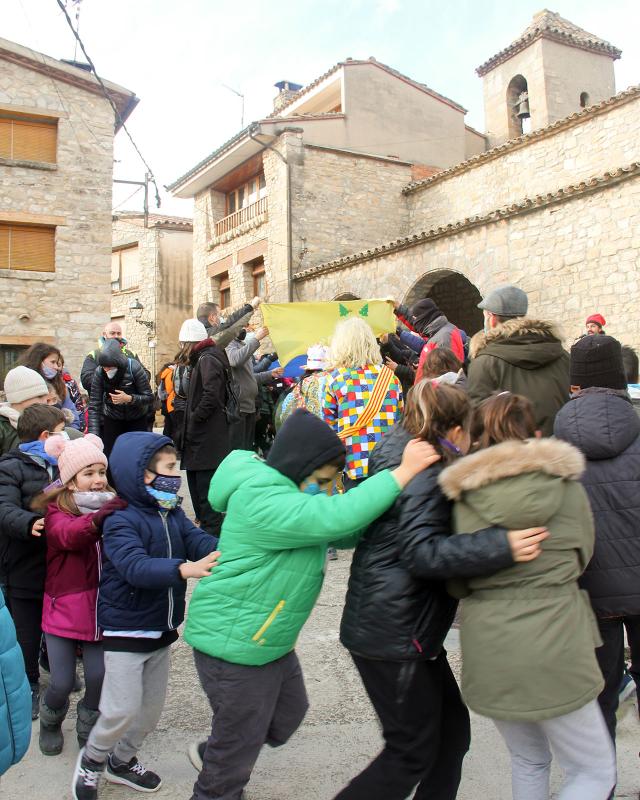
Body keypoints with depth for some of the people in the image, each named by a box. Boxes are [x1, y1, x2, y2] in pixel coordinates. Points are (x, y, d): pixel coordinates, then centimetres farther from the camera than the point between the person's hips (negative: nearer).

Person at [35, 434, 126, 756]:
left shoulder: (114, 507, 2)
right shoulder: (57, 509, -7)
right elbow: (67, 534, -30)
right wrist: (96, 519, -47)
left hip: (101, 607, 2)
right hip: (64, 608, -2)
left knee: (99, 676, 0)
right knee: (62, 682, 2)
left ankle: (88, 729, 33)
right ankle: (50, 721, 38)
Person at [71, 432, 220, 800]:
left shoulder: (174, 514, 2)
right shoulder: (121, 522, -21)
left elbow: (200, 541, -12)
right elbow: (136, 567, -36)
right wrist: (184, 569, -50)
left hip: (162, 628, 7)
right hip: (126, 629, -7)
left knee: (152, 706, 17)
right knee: (123, 708, -4)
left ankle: (121, 761, 42)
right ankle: (91, 760, 26)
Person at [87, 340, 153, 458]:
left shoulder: (134, 368, -22)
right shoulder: (99, 373, -17)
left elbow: (149, 397, -16)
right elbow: (94, 405, -18)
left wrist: (129, 398, -34)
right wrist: (94, 434, -26)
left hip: (137, 420, -1)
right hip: (112, 420, 1)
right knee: (109, 456, -5)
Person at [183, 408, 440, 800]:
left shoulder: (288, 493, 4)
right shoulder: (262, 503, -29)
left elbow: (345, 532, 7)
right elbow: (336, 517, -40)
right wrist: (403, 472, -35)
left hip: (270, 640, 10)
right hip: (232, 643, -10)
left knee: (288, 714, 25)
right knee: (240, 742, 9)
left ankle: (211, 756, 46)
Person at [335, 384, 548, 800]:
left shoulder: (397, 454, 8)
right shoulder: (426, 477, -20)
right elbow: (423, 552, -31)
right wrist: (501, 547, -35)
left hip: (409, 628, 10)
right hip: (393, 636, -10)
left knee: (452, 729, 18)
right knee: (413, 754, 5)